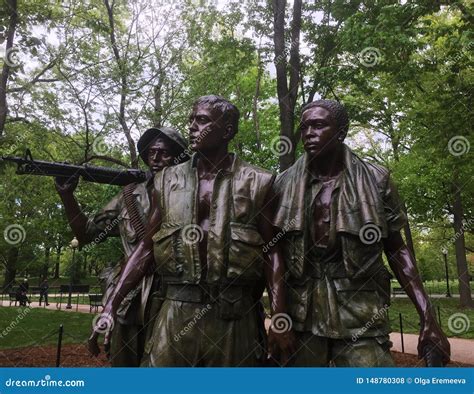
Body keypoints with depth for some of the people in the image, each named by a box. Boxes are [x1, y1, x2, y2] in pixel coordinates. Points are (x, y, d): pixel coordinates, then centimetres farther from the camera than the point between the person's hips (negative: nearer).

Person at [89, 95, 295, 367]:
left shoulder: (256, 183, 1)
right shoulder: (168, 181, 8)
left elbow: (272, 253, 0)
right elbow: (147, 248, 10)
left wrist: (280, 319, -7)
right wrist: (111, 305, 3)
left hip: (233, 315, -1)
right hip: (176, 312, 2)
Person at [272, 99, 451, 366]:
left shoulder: (375, 180, 0)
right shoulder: (286, 183, 4)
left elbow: (397, 249, 5)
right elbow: (274, 251, 6)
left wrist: (428, 317, -2)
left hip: (360, 314, -1)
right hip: (301, 312, 2)